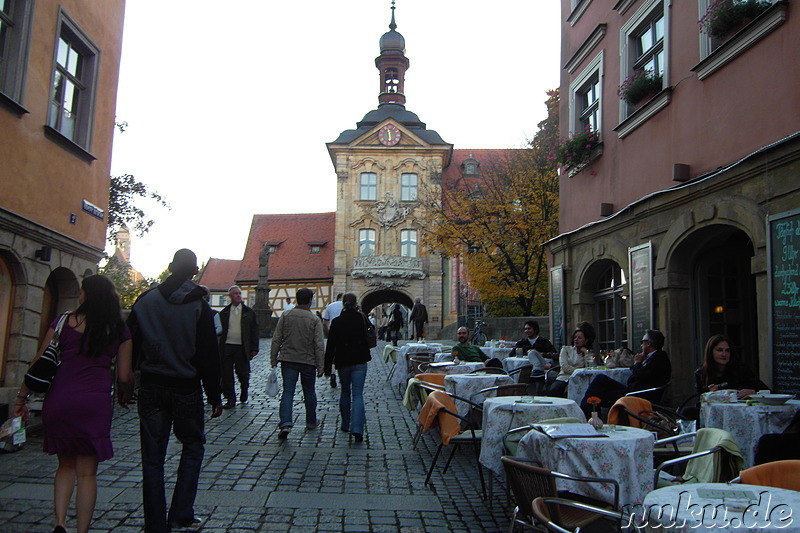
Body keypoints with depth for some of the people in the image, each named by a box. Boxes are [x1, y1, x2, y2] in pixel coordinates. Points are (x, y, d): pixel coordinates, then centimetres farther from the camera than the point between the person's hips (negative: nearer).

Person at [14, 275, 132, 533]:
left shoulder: (64, 322, 5)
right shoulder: (119, 330, 4)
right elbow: (124, 377, 2)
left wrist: (21, 399, 14)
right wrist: (125, 395, 23)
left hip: (58, 400, 1)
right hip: (95, 402, -1)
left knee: (66, 465, 20)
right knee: (87, 473, 9)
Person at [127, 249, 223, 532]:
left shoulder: (145, 301, 2)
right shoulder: (199, 306, -8)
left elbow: (130, 347, 5)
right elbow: (209, 356, -9)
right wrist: (214, 397, -2)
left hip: (151, 389, 3)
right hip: (187, 390, -2)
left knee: (153, 458, 8)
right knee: (193, 445, 16)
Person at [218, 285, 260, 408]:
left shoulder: (249, 312, 5)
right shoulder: (224, 312, 8)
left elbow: (254, 331, 4)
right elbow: (220, 330, 9)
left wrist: (254, 348, -2)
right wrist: (219, 348, 4)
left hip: (242, 348, -1)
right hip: (227, 347, 1)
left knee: (243, 373, 4)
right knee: (226, 375, 1)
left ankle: (244, 392, 33)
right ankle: (230, 399, 10)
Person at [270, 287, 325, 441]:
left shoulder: (285, 316, -1)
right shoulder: (314, 319, -6)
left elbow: (276, 339, 0)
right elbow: (319, 345, -8)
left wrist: (273, 359, 8)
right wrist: (320, 366, -3)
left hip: (288, 360, 1)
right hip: (308, 361, -1)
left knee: (288, 391, -1)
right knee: (309, 392, 15)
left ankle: (285, 423, -18)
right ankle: (311, 422, 29)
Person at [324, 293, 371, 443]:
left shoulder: (336, 322, -6)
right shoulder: (361, 319, -4)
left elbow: (330, 346, -5)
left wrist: (327, 367, 0)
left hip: (343, 362, 1)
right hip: (359, 361, 0)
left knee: (345, 392, 20)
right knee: (358, 394, -3)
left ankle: (345, 424, 29)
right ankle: (357, 429, -17)